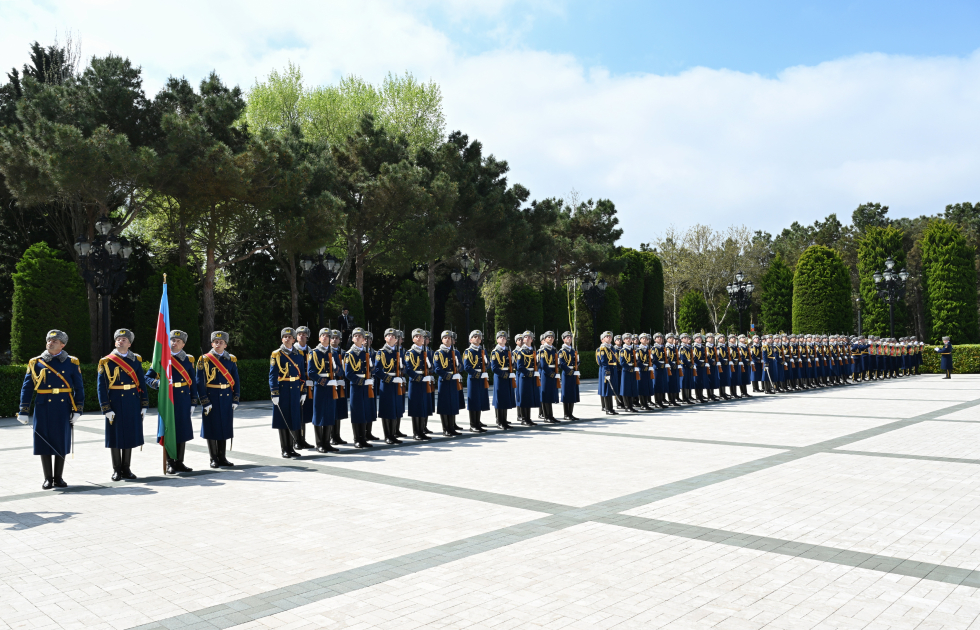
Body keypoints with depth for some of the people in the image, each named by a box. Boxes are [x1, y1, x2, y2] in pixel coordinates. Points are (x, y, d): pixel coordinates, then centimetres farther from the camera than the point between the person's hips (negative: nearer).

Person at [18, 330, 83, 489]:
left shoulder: (71, 363, 4)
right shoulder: (36, 363, 4)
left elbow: (79, 388, 5)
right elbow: (27, 388, 4)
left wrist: (77, 410, -2)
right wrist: (24, 411, -2)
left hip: (63, 409, 0)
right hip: (43, 409, 0)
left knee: (61, 443, 5)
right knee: (45, 442, 2)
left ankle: (58, 478, 16)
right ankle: (48, 479, 13)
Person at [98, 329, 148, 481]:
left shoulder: (136, 360, 7)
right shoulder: (106, 361, -2)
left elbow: (142, 383, 9)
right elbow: (101, 386, -5)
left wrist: (144, 405, 5)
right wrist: (106, 409, -11)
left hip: (133, 404, 3)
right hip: (115, 404, -3)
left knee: (130, 435, 8)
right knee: (116, 436, 3)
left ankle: (126, 468, 19)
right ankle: (116, 470, 14)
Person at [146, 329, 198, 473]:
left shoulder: (188, 359, 9)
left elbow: (193, 382, 9)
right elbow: (148, 377, 5)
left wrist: (193, 402, 5)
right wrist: (157, 383, -17)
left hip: (183, 400, 2)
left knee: (182, 431, 6)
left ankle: (179, 462, 16)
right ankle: (169, 463, 9)